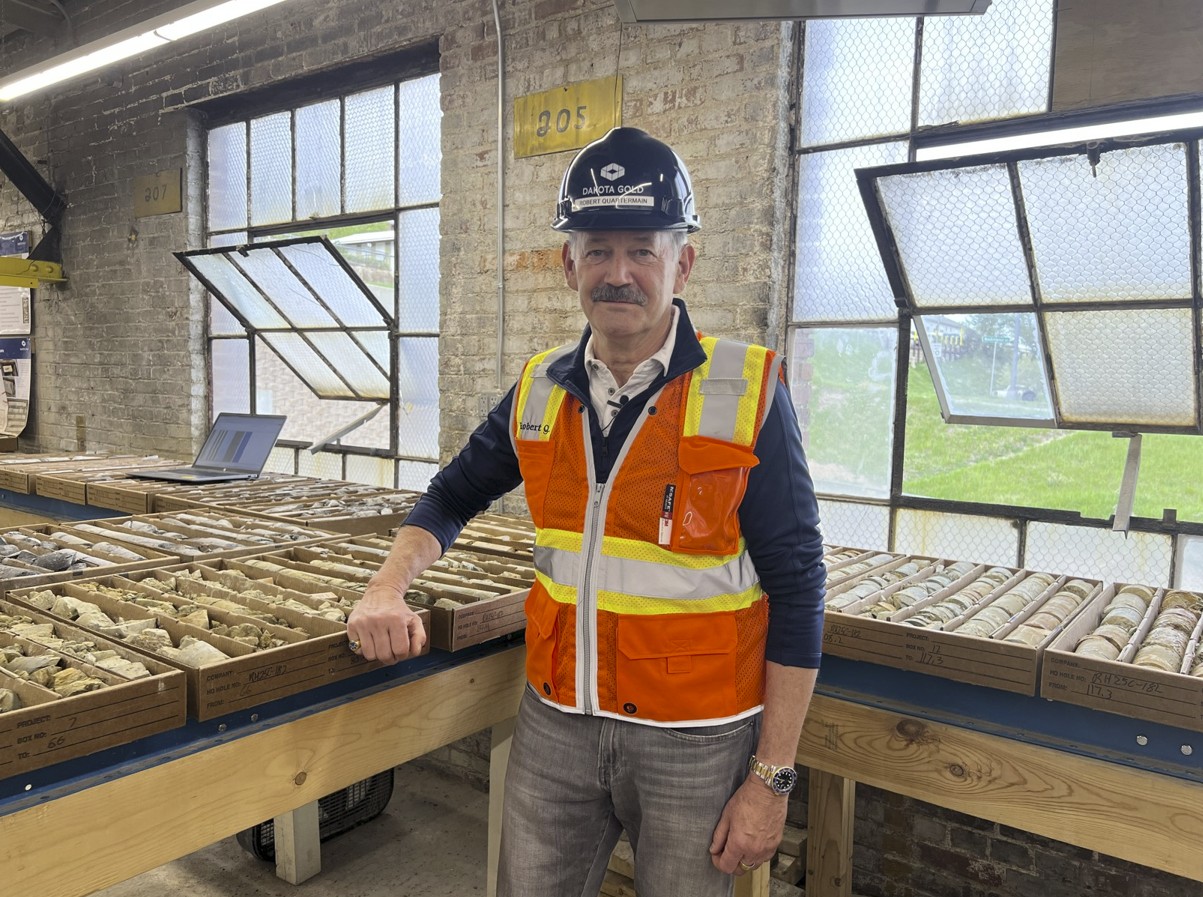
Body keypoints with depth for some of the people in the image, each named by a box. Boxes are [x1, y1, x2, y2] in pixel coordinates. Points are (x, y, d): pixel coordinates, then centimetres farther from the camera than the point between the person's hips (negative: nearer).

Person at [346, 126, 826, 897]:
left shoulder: (748, 393, -13)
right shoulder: (539, 392, 0)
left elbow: (796, 589, -11)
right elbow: (454, 496, 15)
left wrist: (773, 778, -10)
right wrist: (388, 590, -4)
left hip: (695, 742, -3)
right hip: (555, 726, 4)